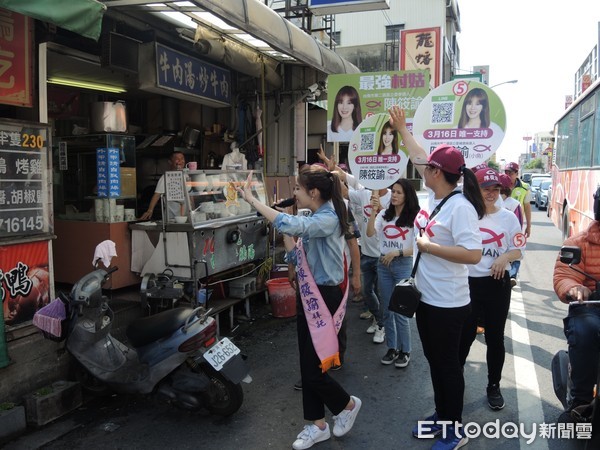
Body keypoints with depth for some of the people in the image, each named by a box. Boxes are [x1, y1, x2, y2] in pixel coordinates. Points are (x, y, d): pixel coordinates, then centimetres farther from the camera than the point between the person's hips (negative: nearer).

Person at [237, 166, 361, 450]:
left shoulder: (328, 219, -21)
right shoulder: (314, 219, 9)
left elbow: (289, 224, -38)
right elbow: (296, 257, 11)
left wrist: (251, 199, -34)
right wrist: (285, 233, 0)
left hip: (324, 298, -9)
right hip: (308, 295, 9)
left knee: (313, 368, 0)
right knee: (307, 365, 14)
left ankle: (348, 405, 27)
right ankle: (318, 424, 29)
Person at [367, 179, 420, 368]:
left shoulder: (414, 218, -8)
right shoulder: (384, 214, 2)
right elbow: (369, 233, -9)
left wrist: (396, 253, -17)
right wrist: (374, 211, -18)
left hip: (403, 265, -4)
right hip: (383, 265, 4)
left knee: (400, 311, 2)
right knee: (387, 310, 13)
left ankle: (405, 351, 19)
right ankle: (392, 348, 27)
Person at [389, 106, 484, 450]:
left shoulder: (460, 207, -22)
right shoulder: (435, 197, 3)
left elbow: (474, 255, -29)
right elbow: (419, 157, 17)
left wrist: (429, 247, -23)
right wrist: (402, 128, 25)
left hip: (448, 303, -9)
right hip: (427, 298, 9)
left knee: (448, 363, 6)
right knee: (435, 361, 20)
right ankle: (442, 416, 37)